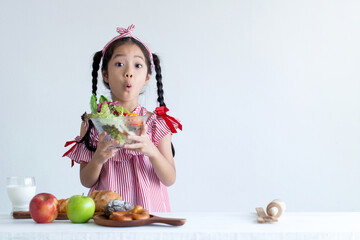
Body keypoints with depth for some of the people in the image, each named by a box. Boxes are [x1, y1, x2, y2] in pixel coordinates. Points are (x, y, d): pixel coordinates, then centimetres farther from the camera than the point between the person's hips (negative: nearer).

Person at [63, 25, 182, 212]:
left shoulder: (157, 123, 4)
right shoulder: (92, 122, 4)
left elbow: (169, 179, -1)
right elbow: (86, 181, 4)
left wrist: (151, 150, -18)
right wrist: (98, 159, -16)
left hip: (149, 210, 1)